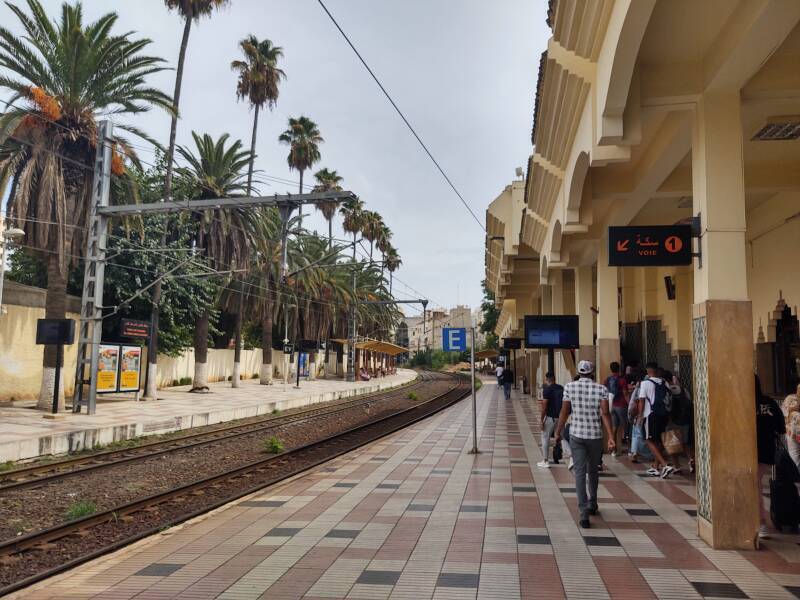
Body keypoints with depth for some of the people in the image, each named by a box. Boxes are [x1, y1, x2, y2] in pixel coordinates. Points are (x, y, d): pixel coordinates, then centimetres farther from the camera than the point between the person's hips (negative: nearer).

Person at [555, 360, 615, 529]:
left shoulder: (569, 387, -4)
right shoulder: (601, 389, -5)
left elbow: (564, 412, -2)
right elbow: (605, 414, -13)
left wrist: (558, 432, 9)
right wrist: (611, 437, -14)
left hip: (576, 435, -1)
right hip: (595, 435, 1)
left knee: (580, 472, 0)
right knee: (593, 470, 19)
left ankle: (584, 512, -10)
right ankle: (592, 504, 37)